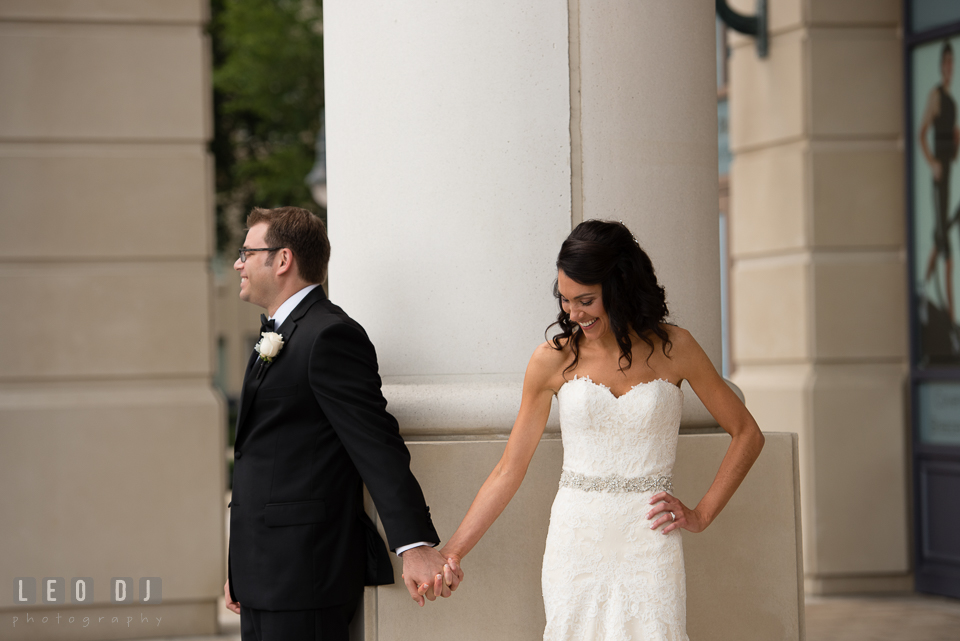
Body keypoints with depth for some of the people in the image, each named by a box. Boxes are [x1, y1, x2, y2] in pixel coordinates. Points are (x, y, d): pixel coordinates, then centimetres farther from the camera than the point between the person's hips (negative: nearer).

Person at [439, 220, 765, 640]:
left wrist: (701, 515, 2)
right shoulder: (553, 360, 1)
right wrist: (450, 554, -1)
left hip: (648, 546, 0)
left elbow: (746, 435, 10)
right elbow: (509, 470, 4)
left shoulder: (672, 349, 1)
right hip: (576, 543, 1)